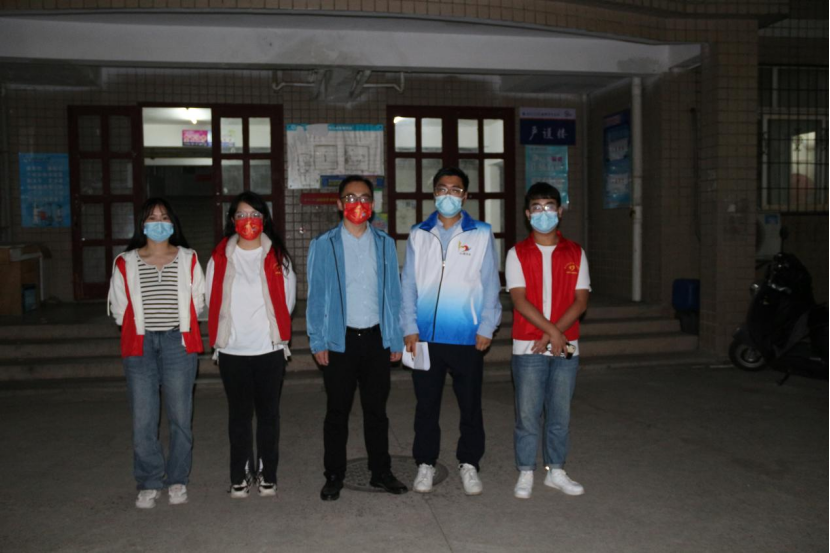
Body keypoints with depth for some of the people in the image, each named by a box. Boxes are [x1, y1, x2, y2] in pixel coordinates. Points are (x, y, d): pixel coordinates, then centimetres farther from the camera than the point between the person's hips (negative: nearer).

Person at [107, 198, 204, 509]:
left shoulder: (188, 260, 7)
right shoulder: (125, 263, 7)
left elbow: (197, 302, 8)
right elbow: (119, 309, 9)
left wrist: (178, 325, 4)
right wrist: (142, 327, 6)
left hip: (179, 344, 0)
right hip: (140, 345, 0)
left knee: (180, 416, 3)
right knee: (143, 420, -1)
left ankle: (177, 480, 18)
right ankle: (149, 483, 13)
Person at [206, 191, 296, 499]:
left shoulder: (278, 257, 2)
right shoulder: (220, 258, 2)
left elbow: (287, 301, 5)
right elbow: (212, 302, 6)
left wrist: (271, 329, 6)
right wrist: (233, 328, 7)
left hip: (270, 348, 0)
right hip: (232, 350, 0)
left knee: (268, 413, 7)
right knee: (239, 414, 8)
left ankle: (267, 475, 19)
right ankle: (239, 476, 19)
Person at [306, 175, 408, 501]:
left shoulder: (385, 244, 7)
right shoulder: (324, 245, 1)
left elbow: (393, 293, 7)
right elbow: (316, 296, 0)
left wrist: (396, 339, 4)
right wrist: (318, 341, -6)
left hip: (375, 337, 2)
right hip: (339, 339, -2)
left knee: (376, 409, 11)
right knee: (337, 411, 7)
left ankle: (381, 472, 24)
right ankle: (334, 476, 20)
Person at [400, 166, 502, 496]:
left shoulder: (481, 234, 3)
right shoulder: (418, 235, 7)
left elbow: (490, 284, 2)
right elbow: (408, 283, 6)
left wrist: (486, 328, -4)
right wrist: (409, 328, -2)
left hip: (467, 337, -1)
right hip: (425, 336, 1)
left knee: (470, 404, 8)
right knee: (426, 404, 10)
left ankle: (468, 464, 25)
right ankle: (425, 463, 24)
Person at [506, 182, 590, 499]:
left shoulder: (575, 253, 7)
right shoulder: (517, 254, 1)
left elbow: (581, 300, 0)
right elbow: (519, 299, -8)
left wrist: (554, 333, -13)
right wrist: (552, 331, -18)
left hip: (566, 346, 2)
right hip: (528, 346, -2)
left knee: (560, 414, 9)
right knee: (527, 414, 2)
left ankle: (556, 471, 23)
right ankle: (526, 474, 15)